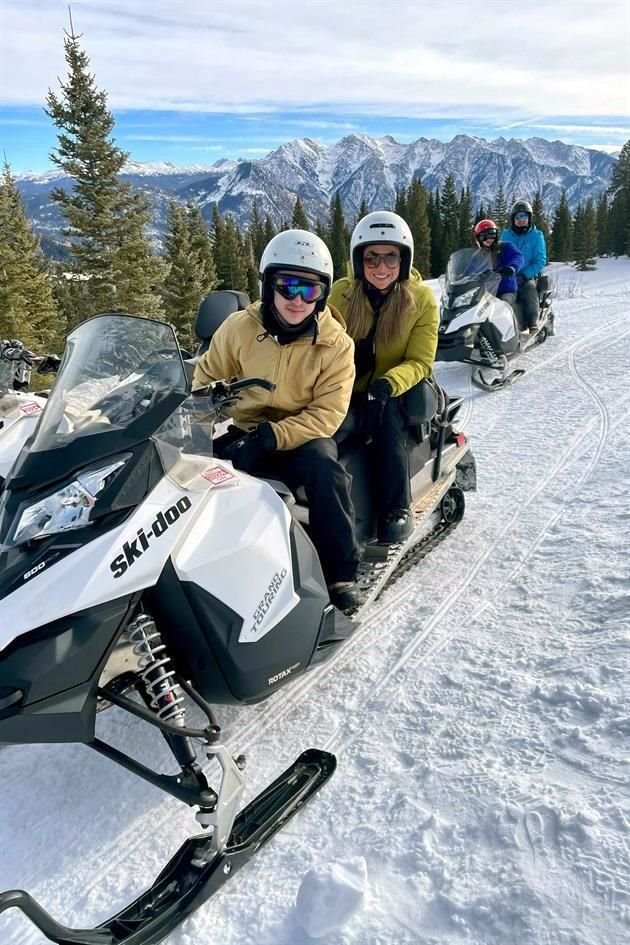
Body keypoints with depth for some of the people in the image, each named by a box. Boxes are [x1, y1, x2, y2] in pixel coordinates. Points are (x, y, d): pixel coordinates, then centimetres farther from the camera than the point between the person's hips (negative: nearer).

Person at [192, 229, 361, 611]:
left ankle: (342, 571, -18)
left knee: (324, 465, -35)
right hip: (240, 435, 2)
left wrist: (273, 436, -27)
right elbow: (207, 379, 8)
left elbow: (327, 414, -15)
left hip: (303, 438, -2)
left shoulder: (337, 344, -9)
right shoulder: (239, 326, -3)